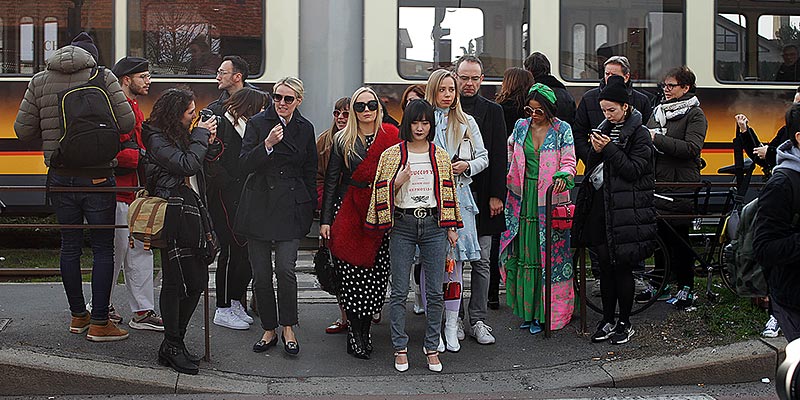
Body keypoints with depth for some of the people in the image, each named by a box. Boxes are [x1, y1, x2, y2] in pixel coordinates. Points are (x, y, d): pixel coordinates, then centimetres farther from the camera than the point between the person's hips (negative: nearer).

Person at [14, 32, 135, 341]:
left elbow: (23, 131, 4)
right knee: (103, 249, 3)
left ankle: (78, 315, 24)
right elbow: (127, 123, -10)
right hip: (97, 176, -4)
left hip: (60, 177, 4)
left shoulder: (40, 81, 5)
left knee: (70, 246, 14)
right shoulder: (103, 78, -5)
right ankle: (99, 323, 4)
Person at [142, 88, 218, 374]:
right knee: (176, 281, -5)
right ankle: (171, 347, 5)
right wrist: (201, 136, -4)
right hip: (173, 215, -9)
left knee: (197, 282, 7)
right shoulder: (157, 138, -5)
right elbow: (186, 165, -16)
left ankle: (175, 343, 17)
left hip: (192, 212, 9)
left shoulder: (180, 135, 21)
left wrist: (207, 143, 10)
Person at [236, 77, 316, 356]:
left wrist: (310, 207, 11)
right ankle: (269, 330, 17)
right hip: (259, 205, 0)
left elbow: (310, 172, 15)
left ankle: (288, 329, 6)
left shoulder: (305, 128, 9)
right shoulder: (257, 123, 2)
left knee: (285, 269, -10)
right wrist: (267, 144, -21)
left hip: (290, 207, 0)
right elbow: (244, 165, -7)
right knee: (261, 273, 3)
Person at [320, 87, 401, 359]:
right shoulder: (342, 140, 6)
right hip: (348, 212, -1)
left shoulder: (391, 137, 6)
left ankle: (362, 330, 12)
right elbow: (331, 180, 7)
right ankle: (357, 333, 7)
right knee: (351, 273, -4)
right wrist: (325, 220, 1)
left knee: (375, 275, -1)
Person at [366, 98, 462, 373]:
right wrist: (398, 181, -15)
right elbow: (382, 193, 3)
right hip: (403, 224, -2)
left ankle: (431, 348, 13)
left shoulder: (440, 155, 9)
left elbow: (448, 192, 13)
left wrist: (451, 227, 9)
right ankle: (400, 348, 11)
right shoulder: (392, 154, 2)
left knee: (435, 291, 2)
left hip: (433, 224, 2)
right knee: (399, 291, 1)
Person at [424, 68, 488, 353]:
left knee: (455, 262, 1)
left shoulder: (467, 122, 12)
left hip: (457, 195, 2)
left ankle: (451, 326, 8)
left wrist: (467, 165, -6)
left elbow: (483, 158, 13)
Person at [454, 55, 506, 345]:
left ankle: (478, 321, 13)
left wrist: (496, 195, -5)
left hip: (482, 197, 1)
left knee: (481, 262, 5)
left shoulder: (493, 111, 7)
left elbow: (499, 157, 3)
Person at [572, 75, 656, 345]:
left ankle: (624, 323, 12)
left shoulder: (639, 134, -4)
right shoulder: (605, 130, 15)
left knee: (622, 267, -1)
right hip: (600, 207, 6)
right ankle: (608, 320, 18)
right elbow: (592, 168, 16)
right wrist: (596, 152, -3)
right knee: (605, 266, 8)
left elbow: (634, 170, -13)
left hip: (626, 209, -6)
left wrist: (608, 149, -17)